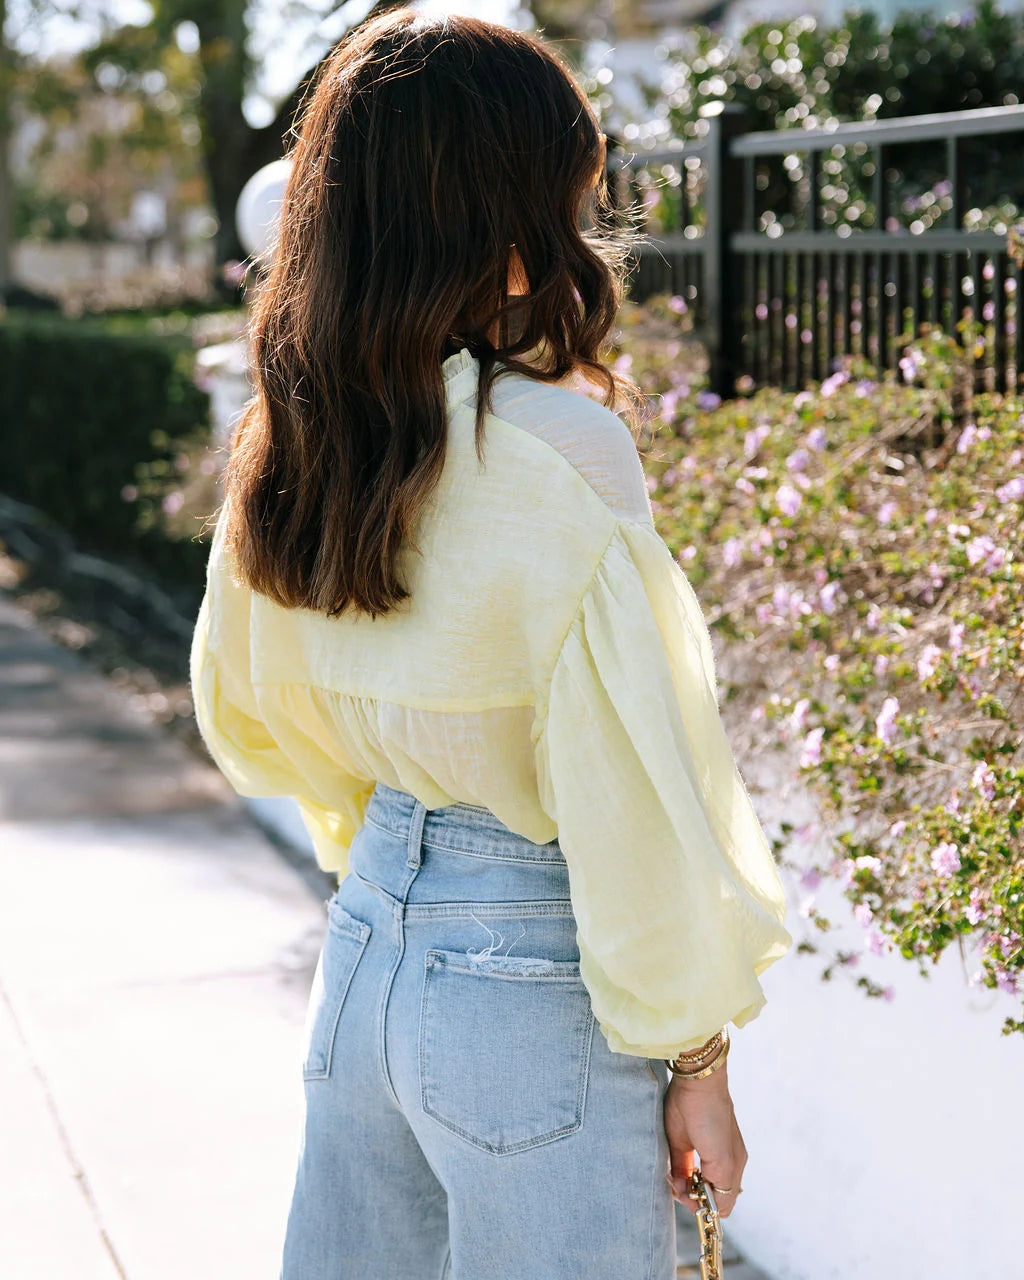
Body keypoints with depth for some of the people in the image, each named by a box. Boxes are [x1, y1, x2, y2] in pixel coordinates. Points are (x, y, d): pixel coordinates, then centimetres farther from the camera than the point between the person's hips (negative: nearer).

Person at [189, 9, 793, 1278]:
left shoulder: (285, 450, 0)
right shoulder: (554, 463, -21)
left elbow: (248, 717, 14)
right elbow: (629, 791, -18)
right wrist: (694, 1054, -9)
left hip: (367, 942, 7)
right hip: (534, 987, -7)